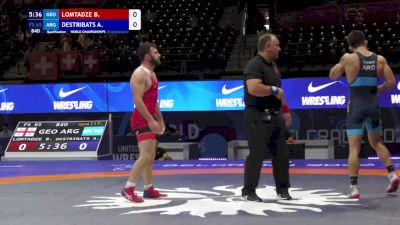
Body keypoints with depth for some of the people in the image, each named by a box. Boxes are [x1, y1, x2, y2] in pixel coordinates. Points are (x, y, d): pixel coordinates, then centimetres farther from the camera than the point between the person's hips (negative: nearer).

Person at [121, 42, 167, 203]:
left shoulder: (151, 74, 16)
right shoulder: (140, 74, -16)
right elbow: (137, 100, -24)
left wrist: (160, 119, 21)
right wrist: (151, 120, -26)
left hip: (149, 120, 10)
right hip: (142, 121, -10)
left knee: (150, 157, 14)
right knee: (145, 156, -15)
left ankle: (149, 189, 22)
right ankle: (128, 189, -9)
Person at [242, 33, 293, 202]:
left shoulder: (273, 65, 16)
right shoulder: (254, 65, -14)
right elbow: (253, 88, -29)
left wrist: (285, 109, 21)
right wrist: (274, 90, -18)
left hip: (274, 115, 9)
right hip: (258, 116, -9)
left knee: (281, 153, 10)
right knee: (257, 154, -5)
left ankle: (282, 189, 21)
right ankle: (248, 191, 7)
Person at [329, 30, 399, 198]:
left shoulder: (348, 58, -5)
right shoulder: (380, 59, 3)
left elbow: (332, 76, 7)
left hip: (356, 105, -3)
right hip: (373, 104, 3)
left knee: (354, 148, -1)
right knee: (376, 143, 24)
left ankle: (354, 188, -3)